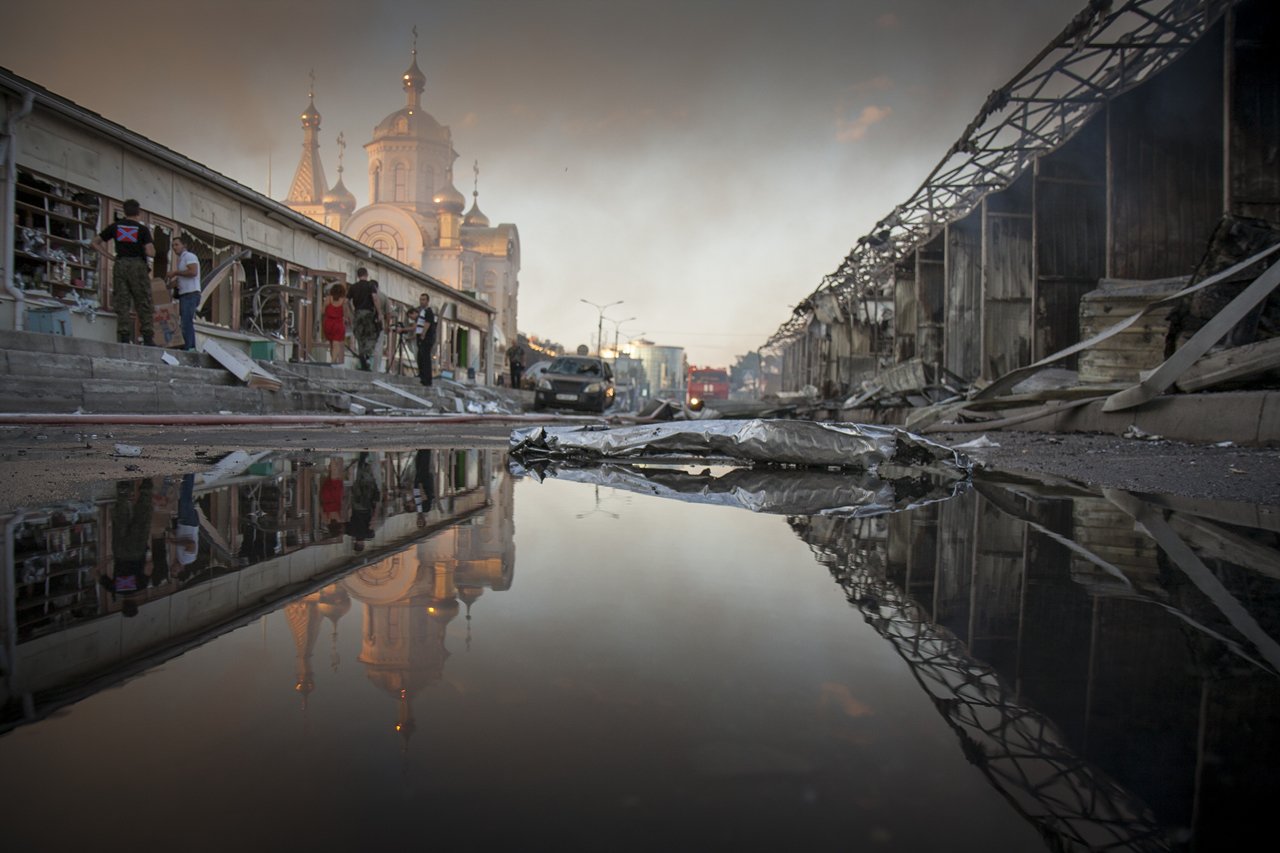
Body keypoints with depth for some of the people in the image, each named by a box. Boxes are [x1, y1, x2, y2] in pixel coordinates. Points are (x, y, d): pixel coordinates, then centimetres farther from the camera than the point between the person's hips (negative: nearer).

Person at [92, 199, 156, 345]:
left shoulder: (115, 226, 9)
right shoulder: (142, 229, -2)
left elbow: (95, 243, 13)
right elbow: (151, 253, -11)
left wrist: (109, 256, 13)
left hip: (120, 265, 3)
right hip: (138, 265, -3)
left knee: (121, 303, 4)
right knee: (143, 303, 0)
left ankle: (124, 337, -2)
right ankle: (147, 338, -5)